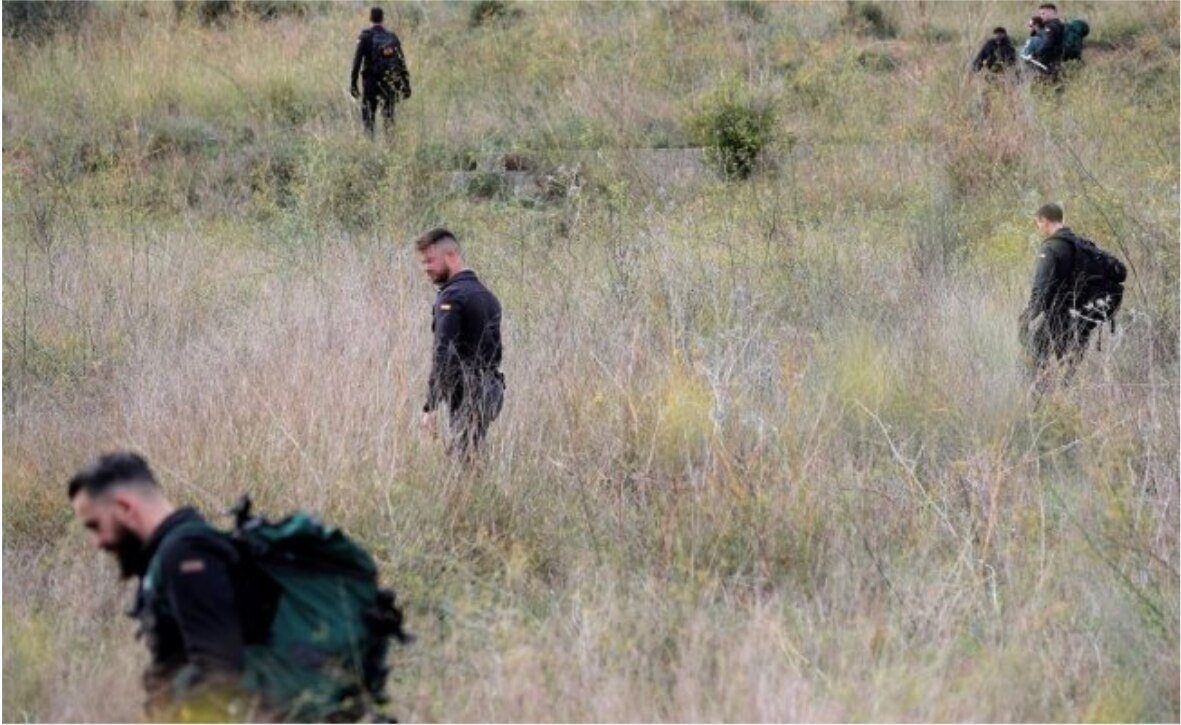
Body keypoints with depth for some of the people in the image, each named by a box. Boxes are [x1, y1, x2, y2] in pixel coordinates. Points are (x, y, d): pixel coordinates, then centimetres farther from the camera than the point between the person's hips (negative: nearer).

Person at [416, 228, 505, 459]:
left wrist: (431, 407, -20)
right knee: (472, 459, 11)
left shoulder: (451, 297, -11)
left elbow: (443, 355, -19)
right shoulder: (486, 295, 17)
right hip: (492, 391, 9)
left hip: (467, 395, -9)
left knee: (459, 460, -10)